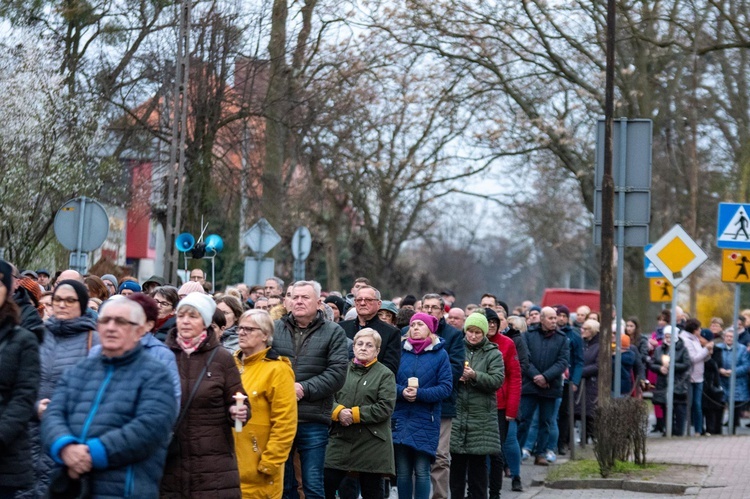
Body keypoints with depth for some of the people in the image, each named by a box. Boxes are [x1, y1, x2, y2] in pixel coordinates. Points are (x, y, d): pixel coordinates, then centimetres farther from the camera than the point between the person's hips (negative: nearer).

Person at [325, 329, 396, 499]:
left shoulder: (385, 374, 0)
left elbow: (385, 408, -11)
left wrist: (355, 414, -15)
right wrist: (338, 411, -17)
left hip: (372, 444, -3)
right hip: (340, 440, 3)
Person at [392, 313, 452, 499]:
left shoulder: (440, 354, 2)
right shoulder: (401, 351, 10)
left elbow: (446, 387, -5)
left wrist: (419, 394, -16)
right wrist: (402, 392, -13)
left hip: (426, 420, -3)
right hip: (401, 419, 3)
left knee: (421, 470, -4)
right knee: (402, 471, 5)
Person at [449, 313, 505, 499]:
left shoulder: (493, 354, 4)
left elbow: (497, 380, -7)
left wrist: (475, 376, -20)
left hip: (481, 416, -2)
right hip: (457, 412, 2)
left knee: (478, 463, 0)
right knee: (457, 462, 5)